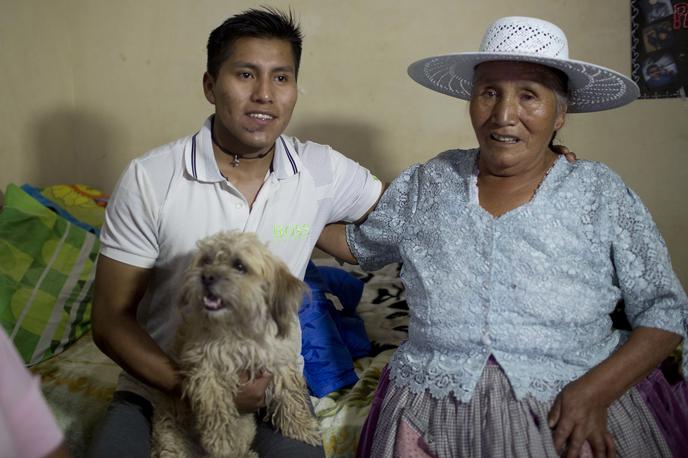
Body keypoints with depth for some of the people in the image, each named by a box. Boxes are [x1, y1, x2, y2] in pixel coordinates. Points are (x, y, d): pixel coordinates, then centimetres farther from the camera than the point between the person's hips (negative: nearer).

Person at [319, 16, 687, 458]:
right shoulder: (425, 185, 8)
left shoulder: (601, 194, 1)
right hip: (434, 412, 1)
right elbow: (361, 244, 23)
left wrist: (595, 391, -12)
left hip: (571, 411, 0)